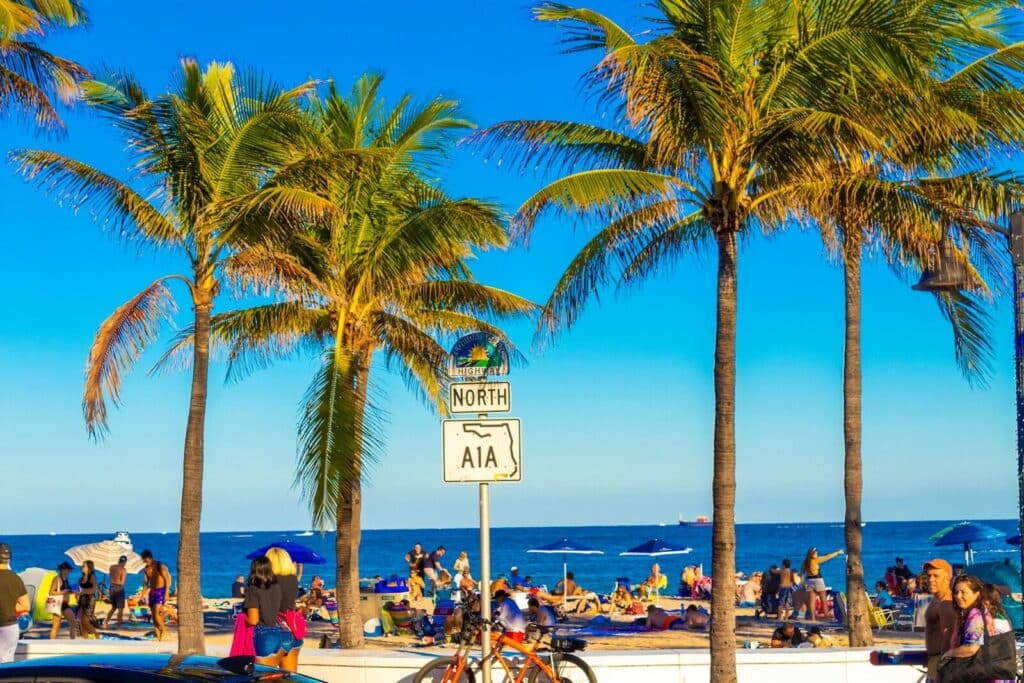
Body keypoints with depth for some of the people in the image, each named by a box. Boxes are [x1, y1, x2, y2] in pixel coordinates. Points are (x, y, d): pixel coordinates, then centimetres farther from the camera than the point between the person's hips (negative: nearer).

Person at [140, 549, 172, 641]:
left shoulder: (160, 566, -9)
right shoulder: (146, 569, 9)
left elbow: (167, 580, -9)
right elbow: (145, 583, 15)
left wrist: (166, 593, -16)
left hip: (160, 591, -6)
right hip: (152, 592, 6)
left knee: (156, 614, -17)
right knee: (153, 615, 3)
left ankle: (164, 631, -1)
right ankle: (158, 636, 9)